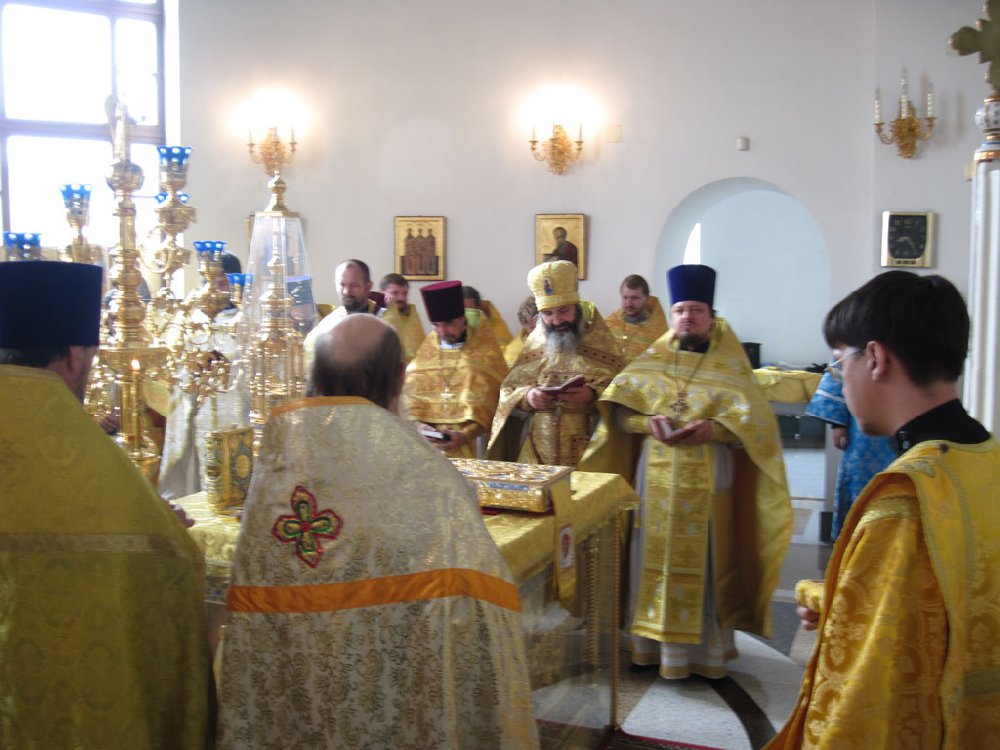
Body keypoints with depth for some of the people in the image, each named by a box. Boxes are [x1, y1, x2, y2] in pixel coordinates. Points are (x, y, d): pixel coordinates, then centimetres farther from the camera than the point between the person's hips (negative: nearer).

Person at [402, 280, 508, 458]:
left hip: (472, 441, -3)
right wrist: (418, 423, -9)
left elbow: (489, 399, -5)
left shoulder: (485, 349, -1)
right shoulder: (428, 346, 8)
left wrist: (467, 434, -15)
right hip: (430, 439, 3)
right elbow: (412, 390, 7)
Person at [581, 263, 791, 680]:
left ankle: (704, 646, 13)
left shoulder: (730, 367, 1)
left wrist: (712, 429, -22)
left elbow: (756, 423, -6)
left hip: (708, 484, -2)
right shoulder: (651, 361, 8)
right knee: (656, 559, 7)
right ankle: (654, 641, 18)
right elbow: (618, 410, 4)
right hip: (658, 480, 2)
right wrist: (647, 423, -16)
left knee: (702, 564, 1)